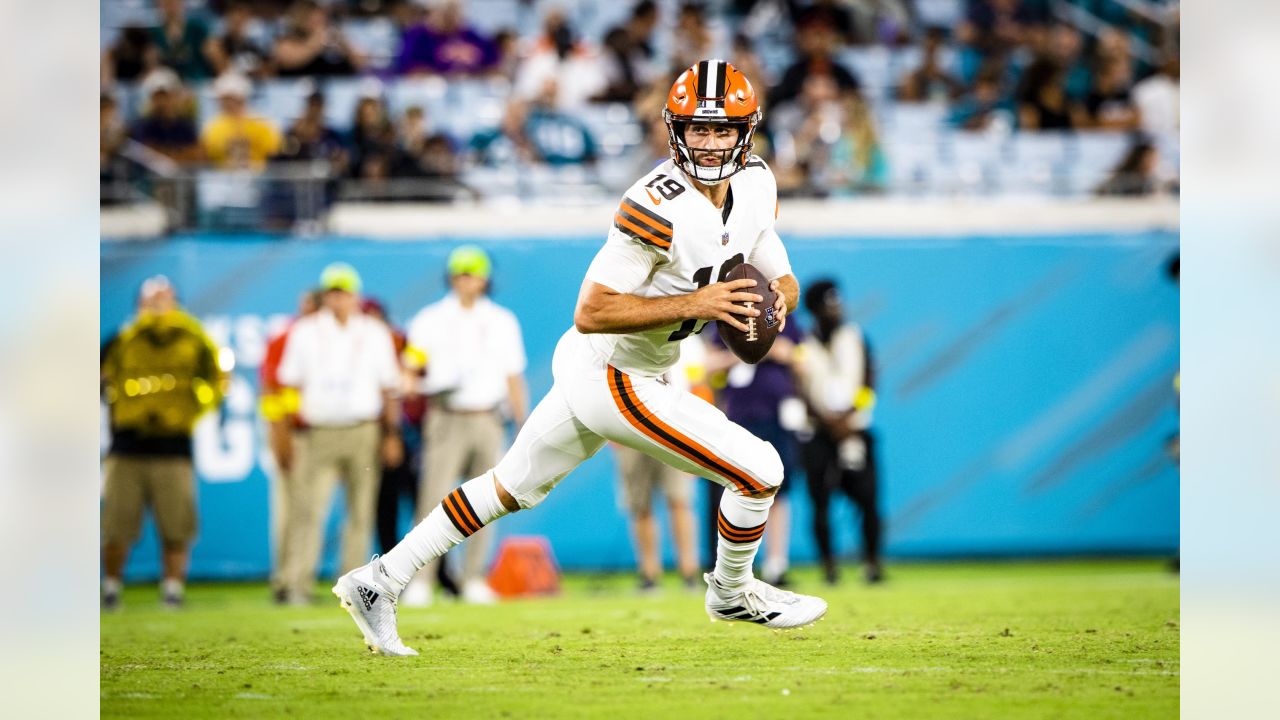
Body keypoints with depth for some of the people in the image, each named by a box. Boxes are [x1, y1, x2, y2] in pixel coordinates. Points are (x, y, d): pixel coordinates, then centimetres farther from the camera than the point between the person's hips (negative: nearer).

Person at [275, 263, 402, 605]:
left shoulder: (375, 334, 11)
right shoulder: (305, 333, 9)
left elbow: (388, 388, 13)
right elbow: (291, 385, 9)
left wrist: (392, 434, 5)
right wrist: (288, 432, 1)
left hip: (363, 433, 1)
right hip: (317, 433, -1)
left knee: (361, 511, 0)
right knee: (307, 510, -12)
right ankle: (296, 586, -15)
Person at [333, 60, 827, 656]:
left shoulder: (755, 185, 1)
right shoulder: (660, 206, -26)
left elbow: (782, 278, 11)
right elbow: (591, 312, -26)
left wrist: (778, 297, -13)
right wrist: (694, 303, -30)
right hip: (607, 376, -9)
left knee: (511, 489, 20)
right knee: (760, 471, -8)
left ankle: (379, 582, 28)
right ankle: (732, 593, 18)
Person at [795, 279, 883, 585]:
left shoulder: (855, 339, 10)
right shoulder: (802, 345, 3)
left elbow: (867, 384, 5)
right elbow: (798, 391, -3)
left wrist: (847, 416, -9)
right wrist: (827, 421, -12)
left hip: (855, 430, 1)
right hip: (817, 435, -1)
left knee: (867, 499, -8)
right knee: (820, 500, -7)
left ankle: (872, 562, -1)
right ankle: (828, 565, 0)